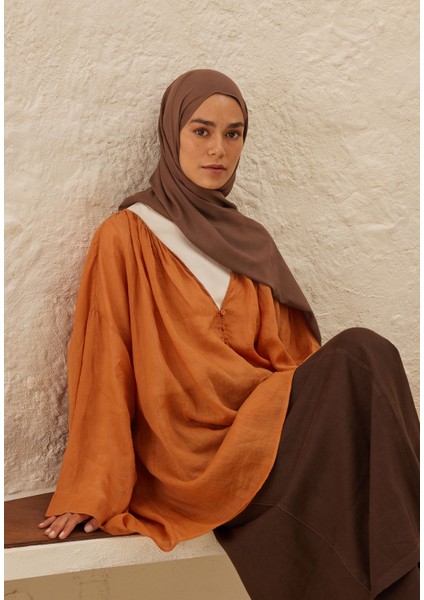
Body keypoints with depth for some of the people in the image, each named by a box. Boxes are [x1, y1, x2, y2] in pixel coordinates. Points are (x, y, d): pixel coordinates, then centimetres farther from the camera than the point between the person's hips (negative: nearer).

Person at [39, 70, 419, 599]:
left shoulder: (249, 242, 18)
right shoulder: (126, 237, 1)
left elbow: (285, 354, 17)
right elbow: (104, 368, -3)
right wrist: (92, 494, -6)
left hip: (262, 420, 6)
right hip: (190, 444, -5)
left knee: (364, 352, -24)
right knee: (364, 359, -25)